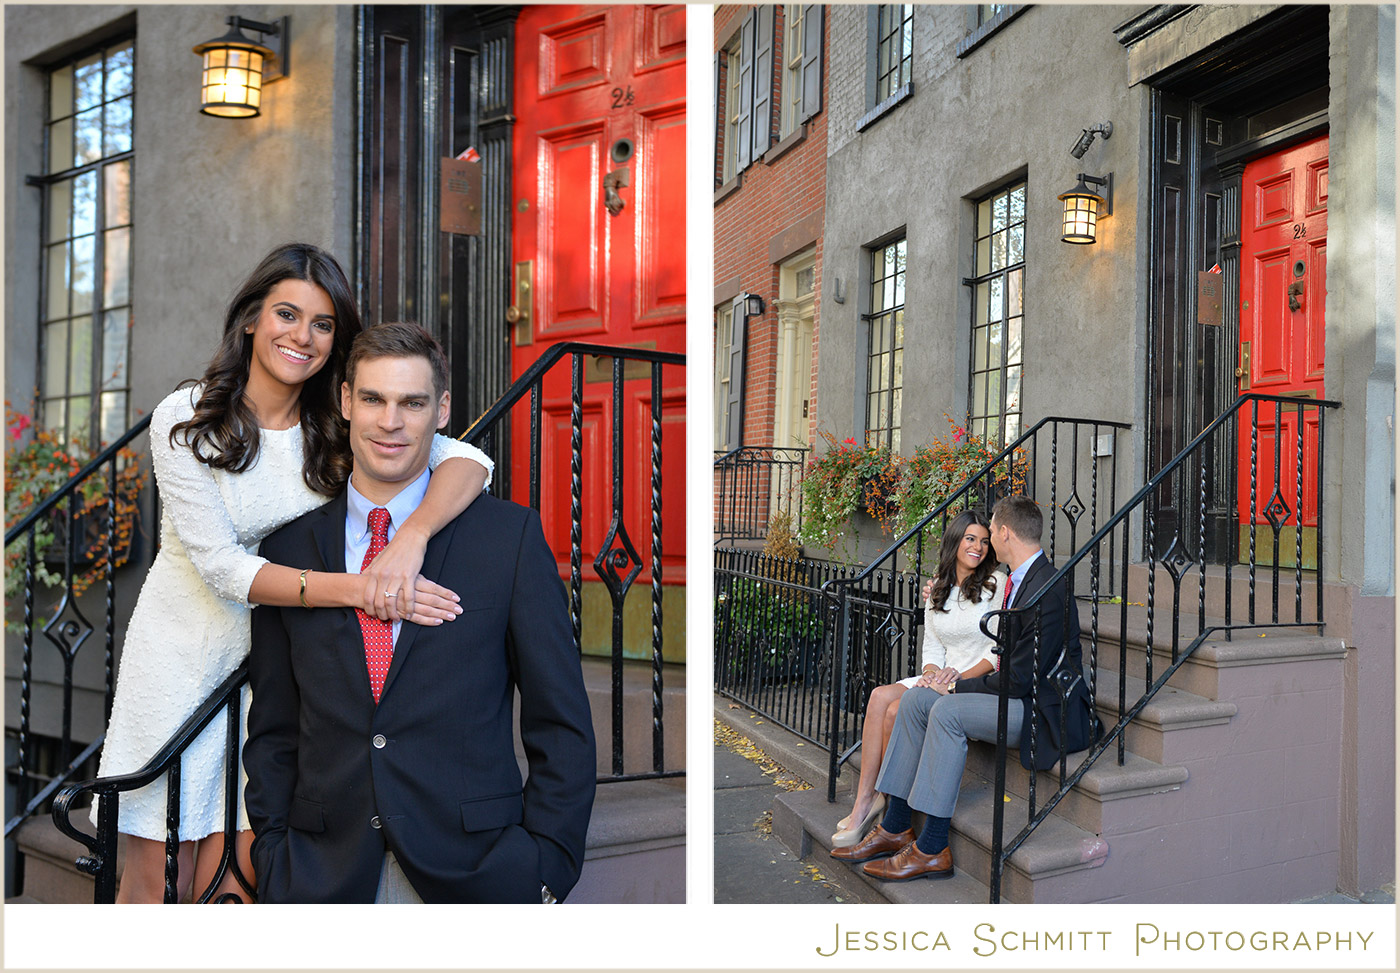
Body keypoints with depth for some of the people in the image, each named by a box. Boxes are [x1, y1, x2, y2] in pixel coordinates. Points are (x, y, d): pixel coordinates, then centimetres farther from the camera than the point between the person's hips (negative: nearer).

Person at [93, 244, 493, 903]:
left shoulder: (338, 426, -4)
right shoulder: (184, 419, -10)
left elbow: (469, 459, -16)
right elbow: (219, 564, -17)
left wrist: (411, 537, -35)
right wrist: (354, 589, -29)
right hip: (180, 658, -1)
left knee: (232, 881, 7)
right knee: (155, 884, 8)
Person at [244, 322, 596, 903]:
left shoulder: (511, 535, -6)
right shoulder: (288, 549, 3)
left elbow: (561, 724, -5)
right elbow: (272, 730, 9)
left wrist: (548, 870, -8)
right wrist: (273, 857, 2)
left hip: (474, 871, -2)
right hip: (324, 874, 2)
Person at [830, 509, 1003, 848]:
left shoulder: (997, 584, -3)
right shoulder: (937, 588, 13)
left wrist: (962, 675, -19)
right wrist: (931, 673, -8)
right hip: (942, 679, 6)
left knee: (897, 710, -27)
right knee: (880, 696, -24)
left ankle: (875, 798, -9)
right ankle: (866, 801, -21)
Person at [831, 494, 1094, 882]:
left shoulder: (1047, 591, -22)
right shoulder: (1019, 580, 10)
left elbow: (1021, 680, -23)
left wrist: (960, 687, -12)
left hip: (1046, 711, -10)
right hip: (1020, 694, 10)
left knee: (947, 710, -27)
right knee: (916, 699, -3)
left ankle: (932, 849, -18)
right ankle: (895, 828, 0)